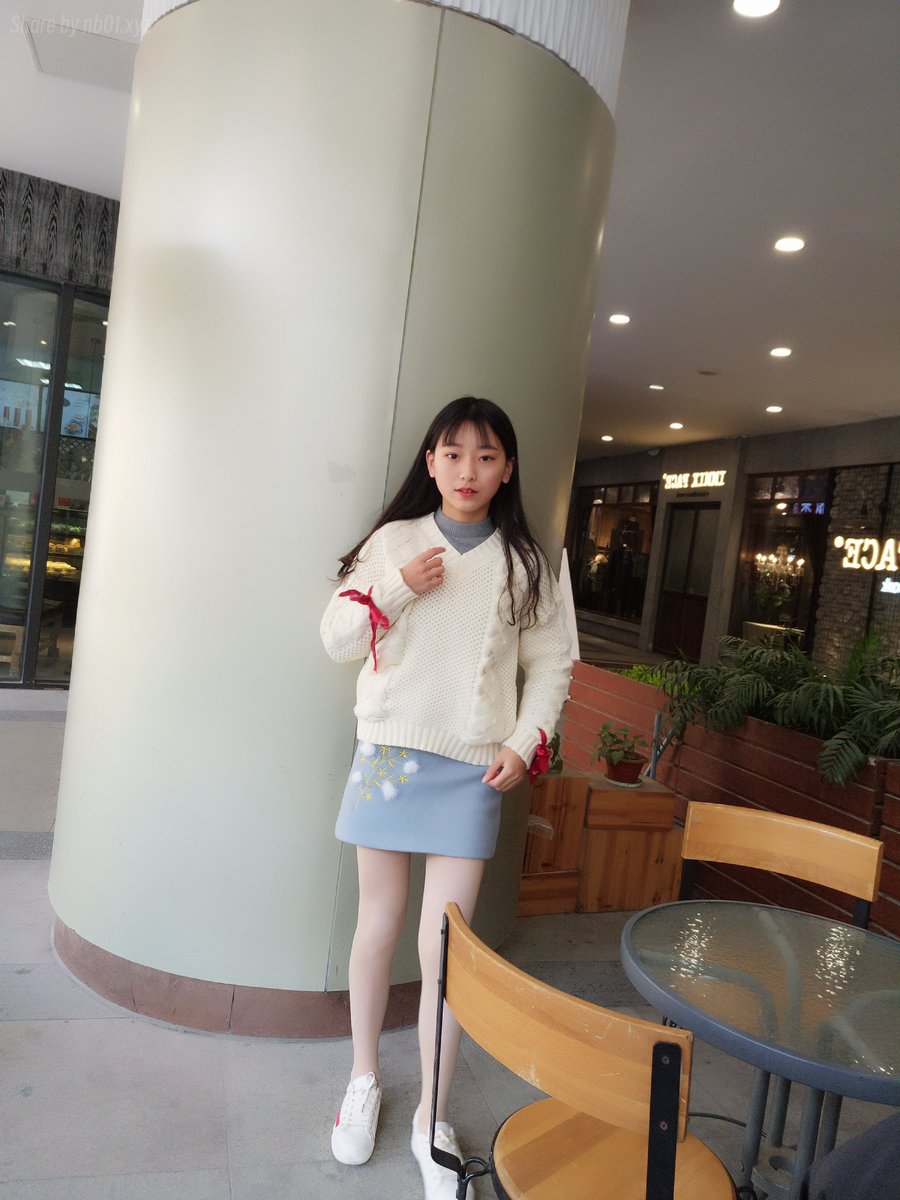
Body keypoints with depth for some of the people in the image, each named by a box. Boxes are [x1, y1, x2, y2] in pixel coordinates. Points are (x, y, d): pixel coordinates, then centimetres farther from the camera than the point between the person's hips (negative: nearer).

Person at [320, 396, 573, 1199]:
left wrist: (526, 743, -4)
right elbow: (337, 639, 1)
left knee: (446, 944, 0)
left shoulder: (525, 562, 4)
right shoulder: (393, 541, 3)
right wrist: (396, 588, -13)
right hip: (387, 750, 1)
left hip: (472, 769, 0)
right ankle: (365, 1081, 36)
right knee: (379, 926, 14)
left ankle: (433, 1119, 21)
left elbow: (550, 663, 6)